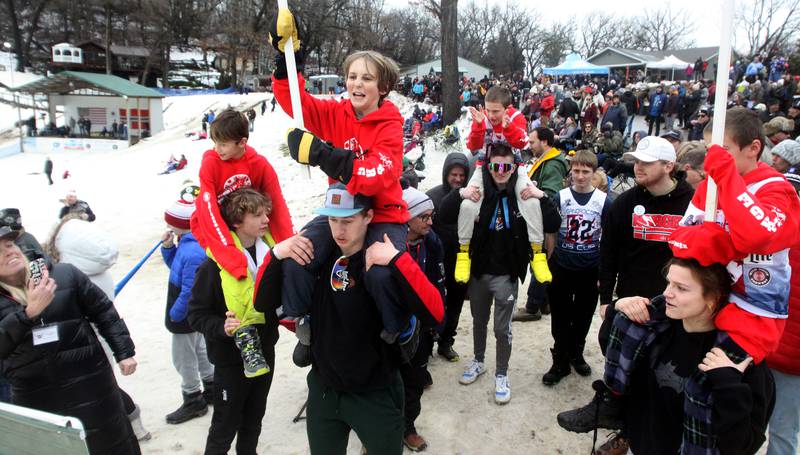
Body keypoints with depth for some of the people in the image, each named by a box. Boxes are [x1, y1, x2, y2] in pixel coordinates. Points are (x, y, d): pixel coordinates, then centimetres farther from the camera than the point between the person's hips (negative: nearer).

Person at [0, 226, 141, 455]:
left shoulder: (64, 274, -2)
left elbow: (103, 311, 2)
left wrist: (123, 351, -2)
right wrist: (28, 312, -28)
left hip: (89, 384, -1)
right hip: (35, 399, 1)